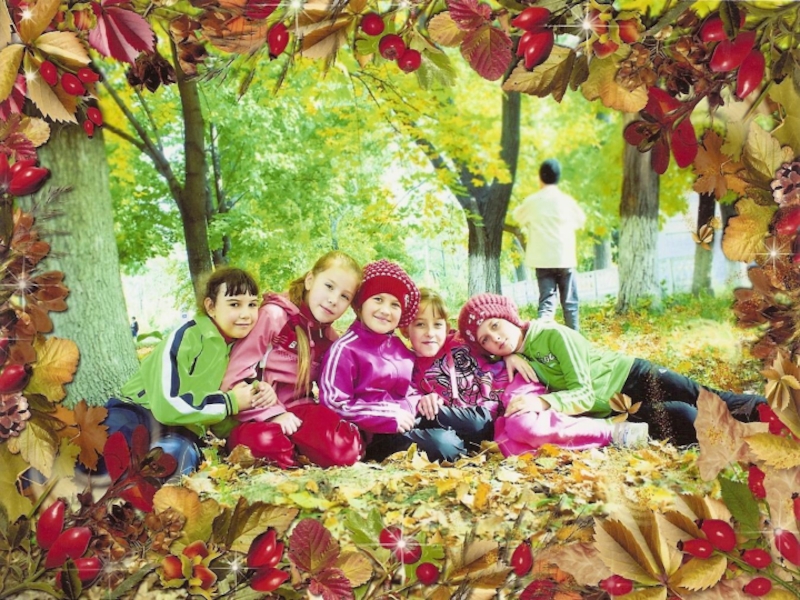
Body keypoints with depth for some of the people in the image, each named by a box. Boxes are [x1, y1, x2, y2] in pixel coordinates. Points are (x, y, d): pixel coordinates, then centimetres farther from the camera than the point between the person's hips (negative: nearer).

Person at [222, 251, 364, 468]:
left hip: (297, 414, 4)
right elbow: (237, 375, -12)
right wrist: (273, 414, -20)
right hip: (258, 417, -4)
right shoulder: (274, 315, -7)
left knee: (346, 450, -27)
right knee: (266, 443, -40)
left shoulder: (329, 337, 12)